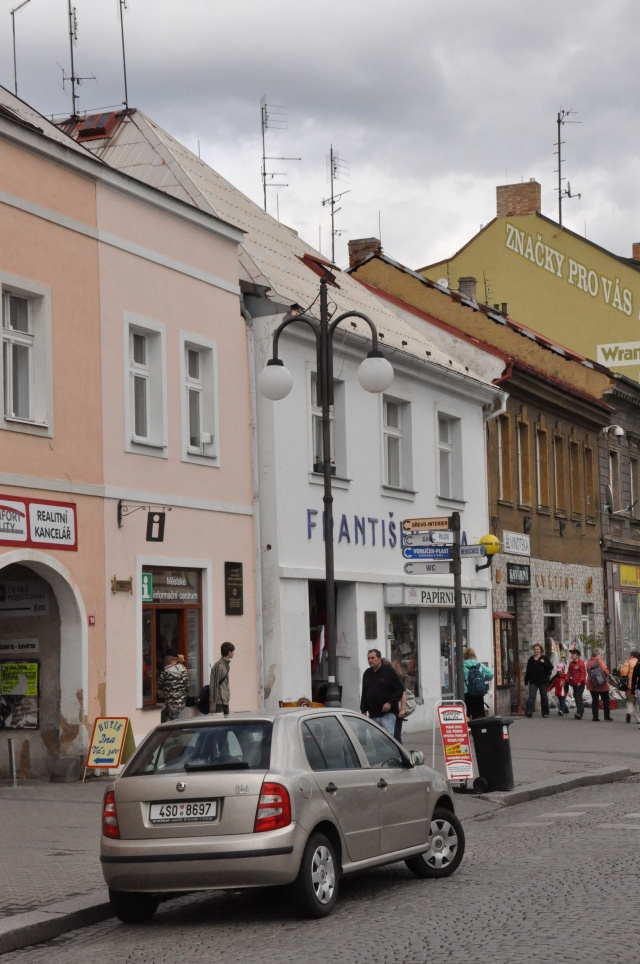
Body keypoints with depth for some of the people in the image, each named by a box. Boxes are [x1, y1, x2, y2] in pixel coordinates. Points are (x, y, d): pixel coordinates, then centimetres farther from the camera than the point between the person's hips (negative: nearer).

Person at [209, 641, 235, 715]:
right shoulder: (219, 666, -14)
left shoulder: (227, 664, 13)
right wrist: (213, 705, -17)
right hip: (219, 702, -9)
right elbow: (213, 685, -15)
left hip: (225, 701, 9)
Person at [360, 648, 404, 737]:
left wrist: (390, 703, -17)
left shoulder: (389, 671, -5)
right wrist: (363, 710, 12)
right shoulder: (367, 674, 12)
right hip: (373, 715, 6)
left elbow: (400, 690, -6)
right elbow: (364, 694, 19)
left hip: (388, 714, -6)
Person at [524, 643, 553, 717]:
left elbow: (550, 667, -7)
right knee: (531, 696, -10)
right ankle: (529, 711, -19)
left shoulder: (545, 658, 1)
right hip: (533, 681, 2)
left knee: (544, 697, 8)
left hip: (543, 681, -2)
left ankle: (545, 712, 18)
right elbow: (528, 671, 14)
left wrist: (544, 663, -21)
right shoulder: (531, 659, 11)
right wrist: (526, 680, 11)